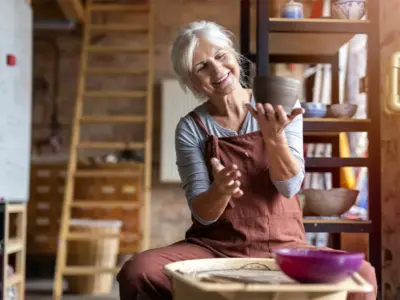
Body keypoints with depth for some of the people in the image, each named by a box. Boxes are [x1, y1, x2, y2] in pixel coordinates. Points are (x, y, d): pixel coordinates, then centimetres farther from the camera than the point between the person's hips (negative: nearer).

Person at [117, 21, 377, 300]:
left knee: (361, 274, -27)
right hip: (214, 248, 0)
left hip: (282, 247, 1)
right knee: (136, 271, -29)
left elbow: (289, 187, -7)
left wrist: (274, 136, -24)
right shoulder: (191, 128, -1)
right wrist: (220, 191, -28)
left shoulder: (280, 107, 2)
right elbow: (203, 214, -6)